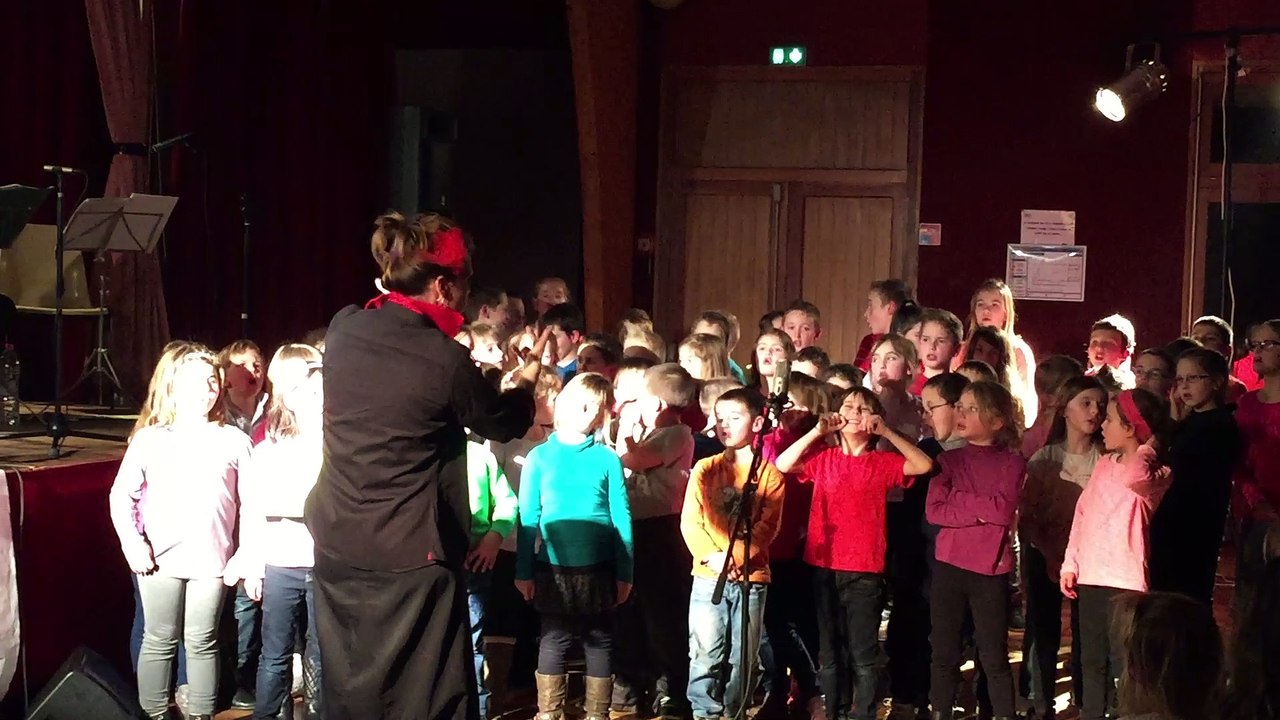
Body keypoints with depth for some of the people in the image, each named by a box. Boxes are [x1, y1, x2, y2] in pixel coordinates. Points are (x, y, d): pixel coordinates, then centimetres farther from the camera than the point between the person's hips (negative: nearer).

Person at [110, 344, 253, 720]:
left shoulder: (233, 440, 1)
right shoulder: (149, 439, -1)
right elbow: (121, 496, 1)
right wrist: (133, 544, -9)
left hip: (211, 560, 1)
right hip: (161, 559, 0)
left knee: (202, 642, 9)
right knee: (159, 641, 10)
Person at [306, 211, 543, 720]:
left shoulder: (343, 330, -2)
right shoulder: (445, 359, -16)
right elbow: (505, 424, 1)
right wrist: (529, 374, 19)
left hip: (336, 547, 6)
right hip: (409, 557, -6)